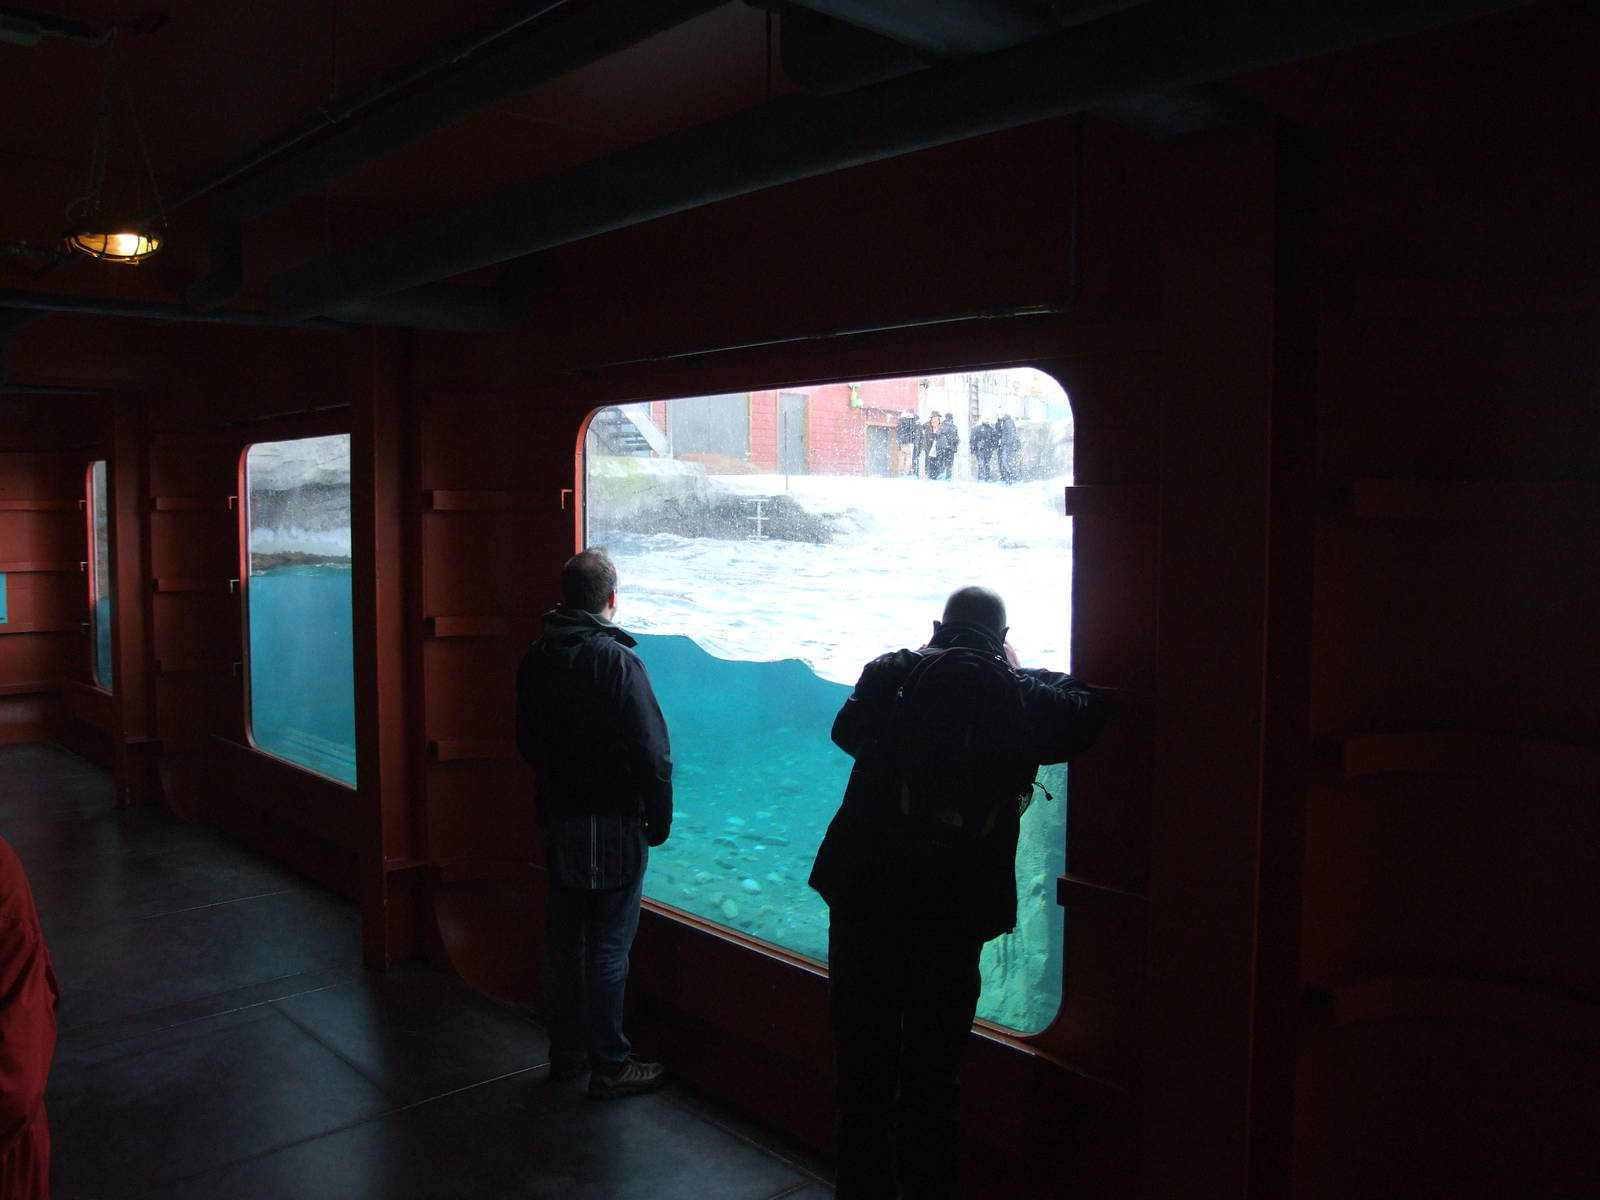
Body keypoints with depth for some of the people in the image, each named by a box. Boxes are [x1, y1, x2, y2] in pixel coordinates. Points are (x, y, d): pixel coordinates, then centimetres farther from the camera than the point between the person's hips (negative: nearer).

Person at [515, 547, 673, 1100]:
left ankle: (566, 1051, 30)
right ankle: (610, 1067, 13)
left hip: (557, 820, 7)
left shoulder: (536, 657, 3)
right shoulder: (616, 660, -19)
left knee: (564, 939, 17)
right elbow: (651, 753, -19)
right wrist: (659, 819, -8)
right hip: (612, 825, -7)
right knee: (608, 949, 2)